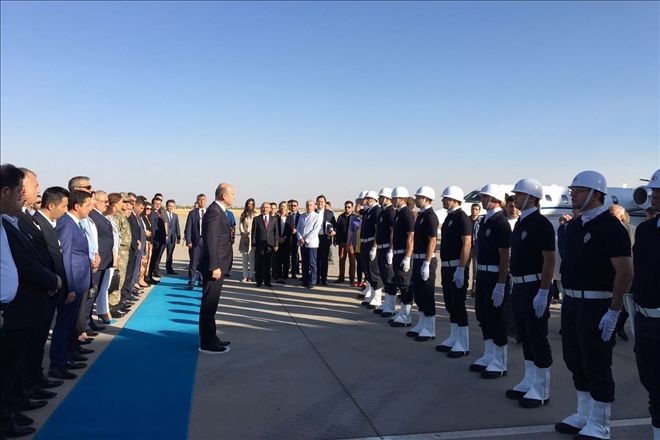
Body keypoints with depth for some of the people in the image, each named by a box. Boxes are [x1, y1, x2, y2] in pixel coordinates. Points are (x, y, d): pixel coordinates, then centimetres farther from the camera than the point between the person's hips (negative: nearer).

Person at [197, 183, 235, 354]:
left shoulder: (219, 211, 13)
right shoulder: (214, 212, -17)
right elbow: (211, 241, -22)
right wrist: (215, 267, -22)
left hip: (218, 266, 10)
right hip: (215, 267, -10)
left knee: (211, 305, 17)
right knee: (209, 305, -1)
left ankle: (211, 338, 27)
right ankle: (206, 343, 7)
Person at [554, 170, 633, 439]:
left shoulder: (610, 227, -14)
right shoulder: (574, 226, 11)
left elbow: (625, 271, -18)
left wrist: (614, 311, -19)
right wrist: (567, 297, 15)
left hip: (596, 306, -8)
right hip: (572, 303, 8)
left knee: (596, 365, 1)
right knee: (575, 361, 16)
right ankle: (584, 416, 31)